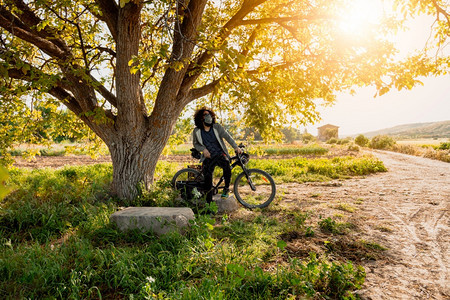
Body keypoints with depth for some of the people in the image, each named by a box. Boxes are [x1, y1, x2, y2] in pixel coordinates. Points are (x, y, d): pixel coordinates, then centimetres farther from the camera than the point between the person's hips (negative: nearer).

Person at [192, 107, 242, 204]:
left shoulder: (217, 127, -3)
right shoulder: (197, 131, 0)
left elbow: (227, 136, -6)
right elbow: (195, 143, 11)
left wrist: (236, 147, -18)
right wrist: (203, 149, -9)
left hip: (220, 154, -1)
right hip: (208, 157, 1)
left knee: (227, 166, -31)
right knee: (208, 178, -7)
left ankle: (226, 188, -8)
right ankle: (209, 202, 7)